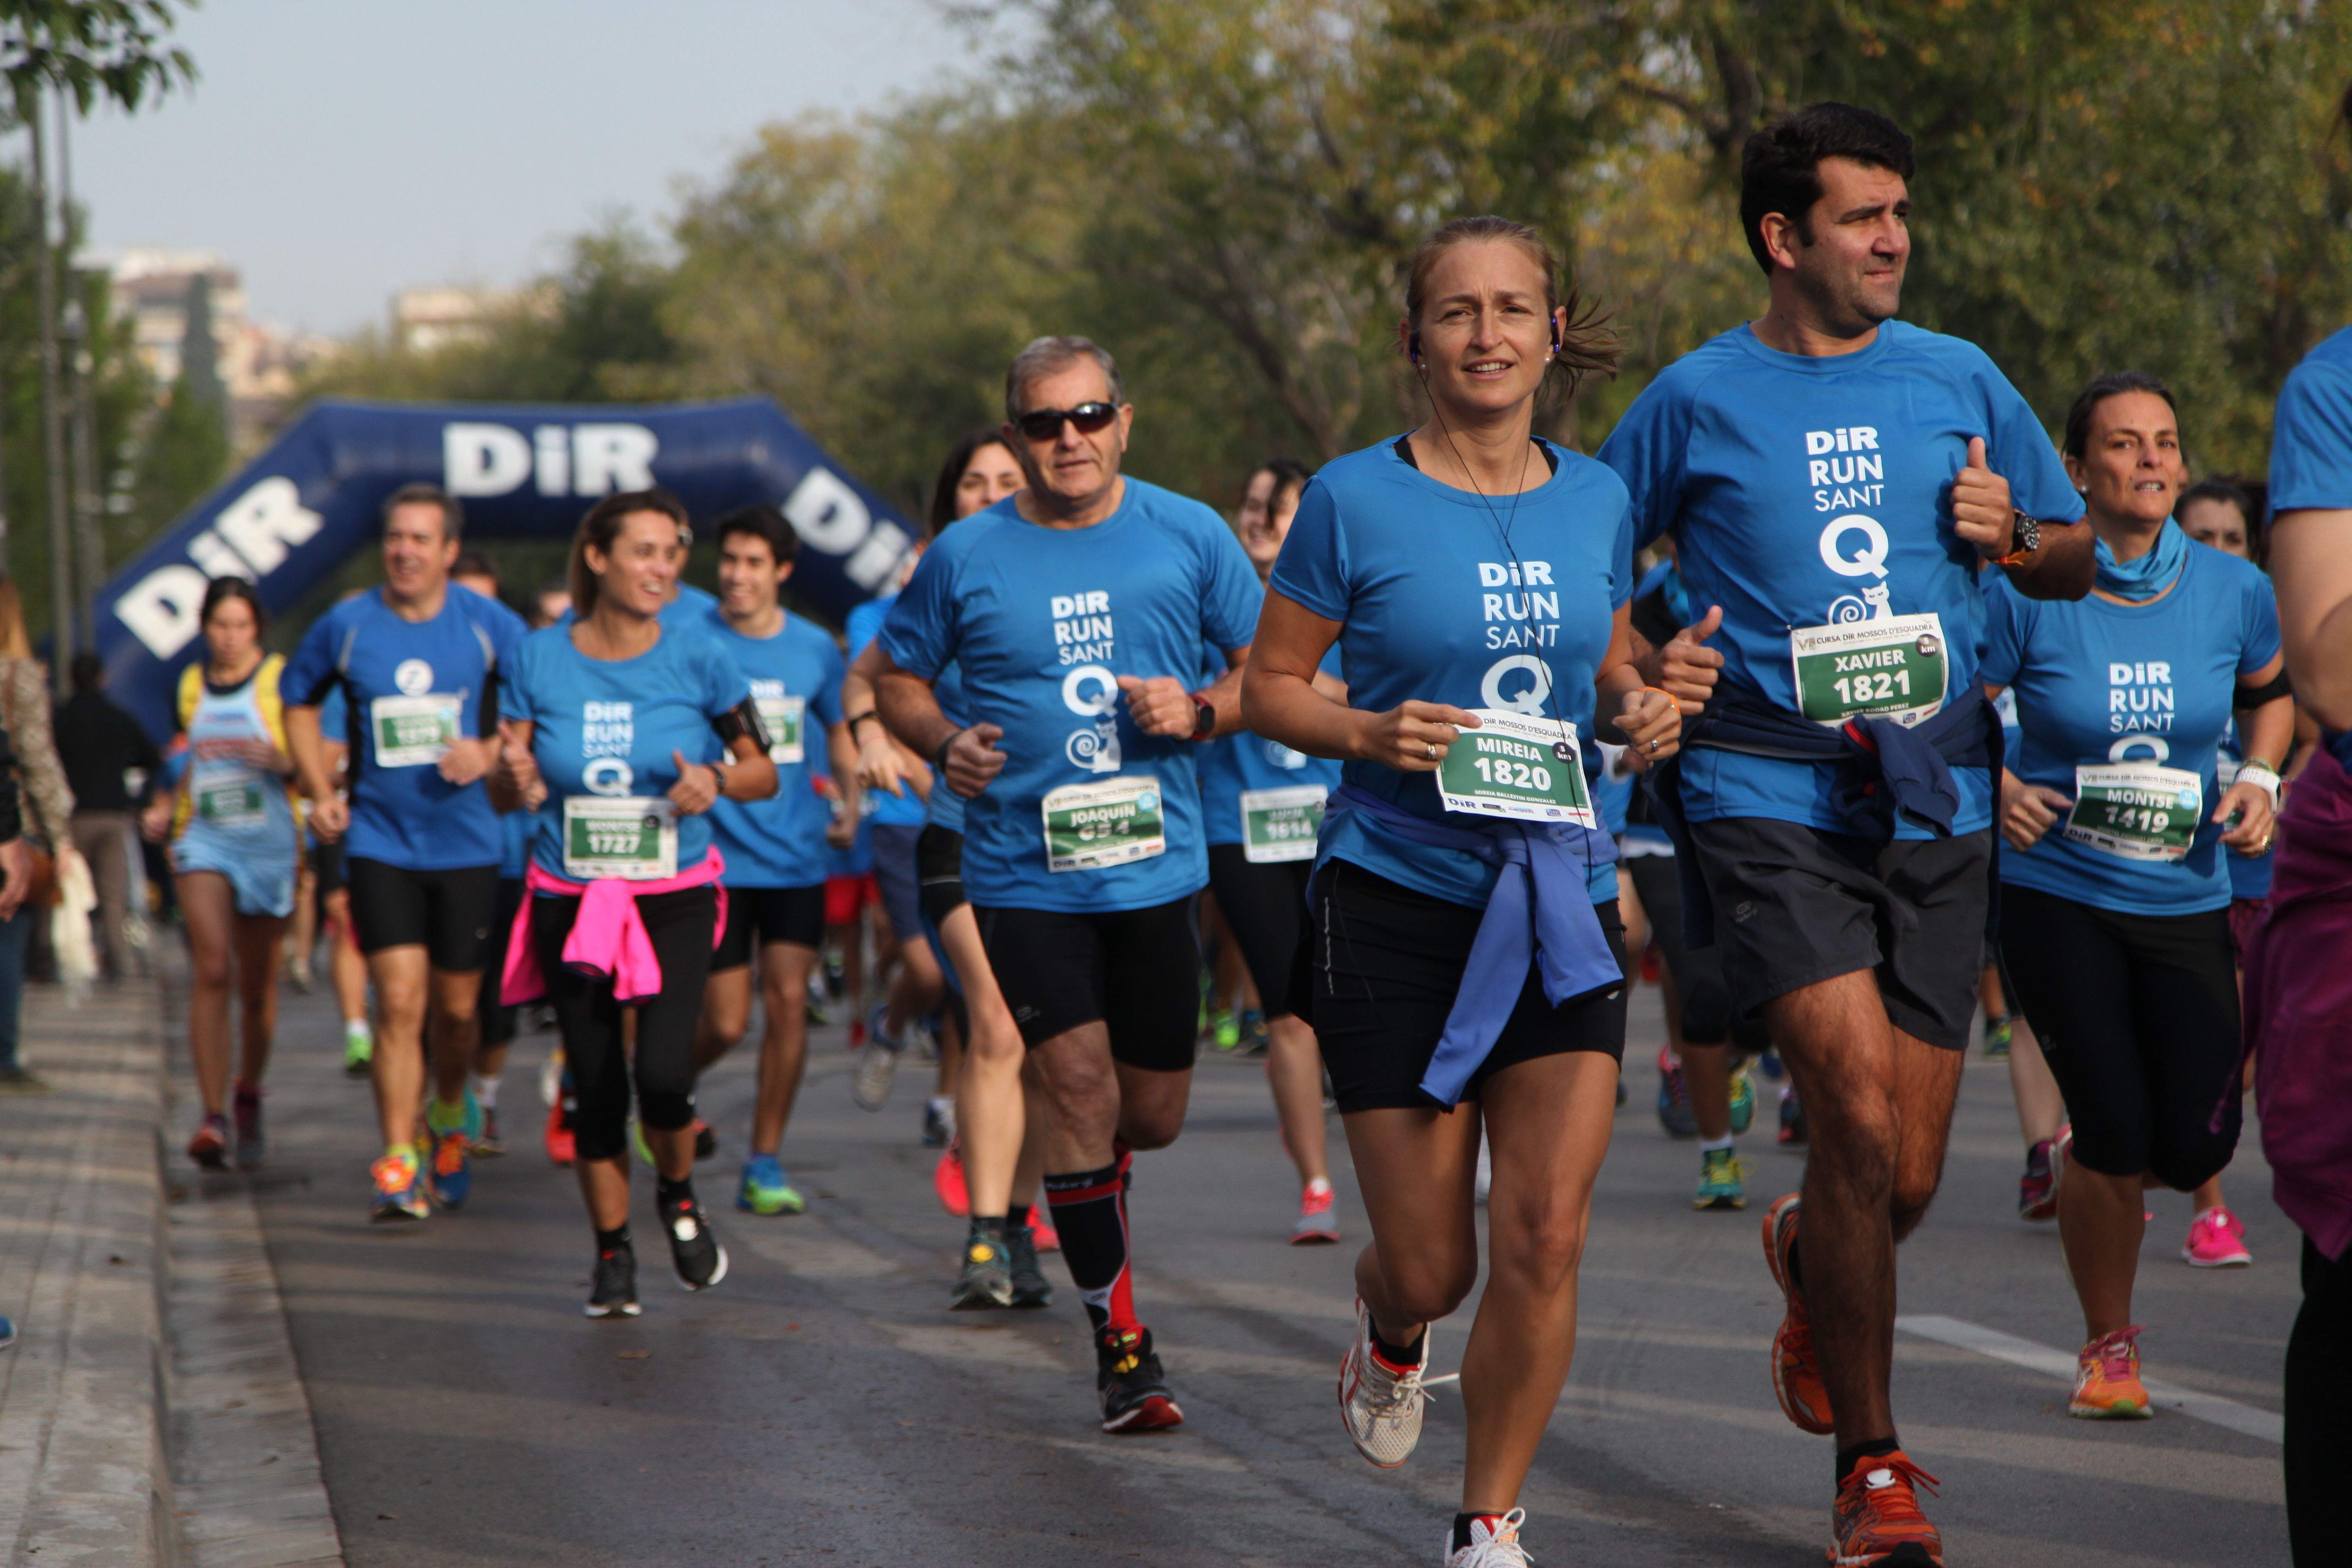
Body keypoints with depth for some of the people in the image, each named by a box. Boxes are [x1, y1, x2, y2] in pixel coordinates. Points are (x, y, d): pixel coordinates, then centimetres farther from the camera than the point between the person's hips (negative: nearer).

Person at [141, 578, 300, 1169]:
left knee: (257, 986, 8)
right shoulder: (191, 686, 10)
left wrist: (281, 761, -24)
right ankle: (213, 1116, -20)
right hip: (203, 841, 1)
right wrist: (164, 810, 7)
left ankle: (249, 1097, 33)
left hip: (269, 844, -1)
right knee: (211, 970, -17)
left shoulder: (282, 682, -1)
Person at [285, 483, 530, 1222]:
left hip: (467, 843, 1)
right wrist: (321, 792, 5)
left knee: (457, 1007, 10)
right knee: (400, 1001, -13)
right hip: (379, 842, -1)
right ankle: (398, 1163, -10)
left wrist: (491, 755, -12)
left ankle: (452, 1113, 40)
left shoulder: (489, 624, -4)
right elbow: (299, 697, 15)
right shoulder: (346, 626, -2)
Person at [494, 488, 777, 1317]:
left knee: (663, 1072, -17)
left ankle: (678, 1194, 15)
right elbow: (508, 795, 4)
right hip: (571, 901, 1)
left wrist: (716, 779, -17)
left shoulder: (697, 660, -4)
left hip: (674, 900, -1)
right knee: (595, 1086, 3)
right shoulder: (539, 659, -1)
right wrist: (513, 773, -19)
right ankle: (612, 1253, 21)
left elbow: (763, 771, 4)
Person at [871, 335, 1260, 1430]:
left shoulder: (1188, 536, 2)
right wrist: (945, 744, -7)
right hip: (1024, 874, -2)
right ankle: (1121, 1342, -2)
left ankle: (1087, 1176, 45)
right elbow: (897, 677, 13)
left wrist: (1201, 713, -11)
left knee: (1154, 1114, 8)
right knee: (1081, 1085, -12)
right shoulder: (965, 557, 0)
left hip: (1155, 867, 2)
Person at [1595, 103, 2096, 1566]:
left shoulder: (1958, 379, 9)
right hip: (1769, 798, -3)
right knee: (1861, 1118, -19)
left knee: (1908, 1178, 4)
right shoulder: (1697, 399, 1)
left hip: (1937, 800, 3)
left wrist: (2012, 539, -3)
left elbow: (2079, 558, 19)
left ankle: (1809, 1256, 44)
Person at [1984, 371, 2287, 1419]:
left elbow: (2273, 692, 18)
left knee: (2196, 1148, -5)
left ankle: (2087, 1156, 33)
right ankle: (2109, 1346, 16)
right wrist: (1999, 788, -18)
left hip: (2184, 900, 3)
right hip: (2056, 896, -3)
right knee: (2117, 1139, -8)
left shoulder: (2232, 591, -1)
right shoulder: (2029, 596, -10)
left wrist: (2260, 779, 2)